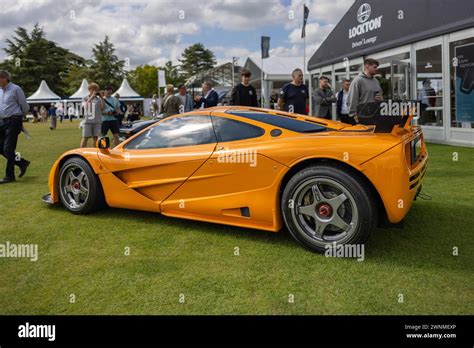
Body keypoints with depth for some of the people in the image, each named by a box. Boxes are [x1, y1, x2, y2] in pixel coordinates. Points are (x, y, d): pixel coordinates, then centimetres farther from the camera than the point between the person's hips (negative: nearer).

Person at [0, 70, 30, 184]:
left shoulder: (15, 89, -8)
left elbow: (25, 107, -3)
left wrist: (18, 117, 11)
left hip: (13, 121, -7)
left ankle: (9, 176, 4)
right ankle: (22, 163, 23)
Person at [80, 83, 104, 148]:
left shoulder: (98, 99, 9)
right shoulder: (85, 98, 7)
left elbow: (103, 107, -2)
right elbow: (85, 105, -13)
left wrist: (101, 97, -6)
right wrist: (91, 97, -17)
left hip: (97, 121, 2)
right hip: (87, 121, -2)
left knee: (95, 137, 5)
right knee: (85, 137, -2)